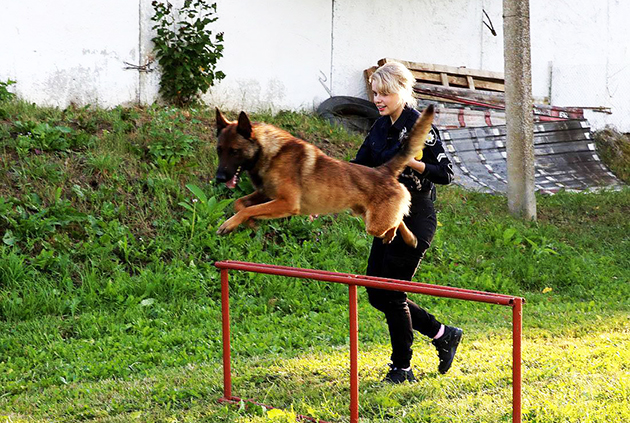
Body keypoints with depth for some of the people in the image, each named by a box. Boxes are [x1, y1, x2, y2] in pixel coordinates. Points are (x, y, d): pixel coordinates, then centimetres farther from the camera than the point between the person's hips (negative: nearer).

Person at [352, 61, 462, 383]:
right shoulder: (381, 127, 10)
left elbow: (445, 173, -14)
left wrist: (411, 162, -29)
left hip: (415, 220, -8)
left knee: (391, 293, -6)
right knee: (376, 293, 9)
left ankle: (402, 368, 8)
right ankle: (443, 335, 23)